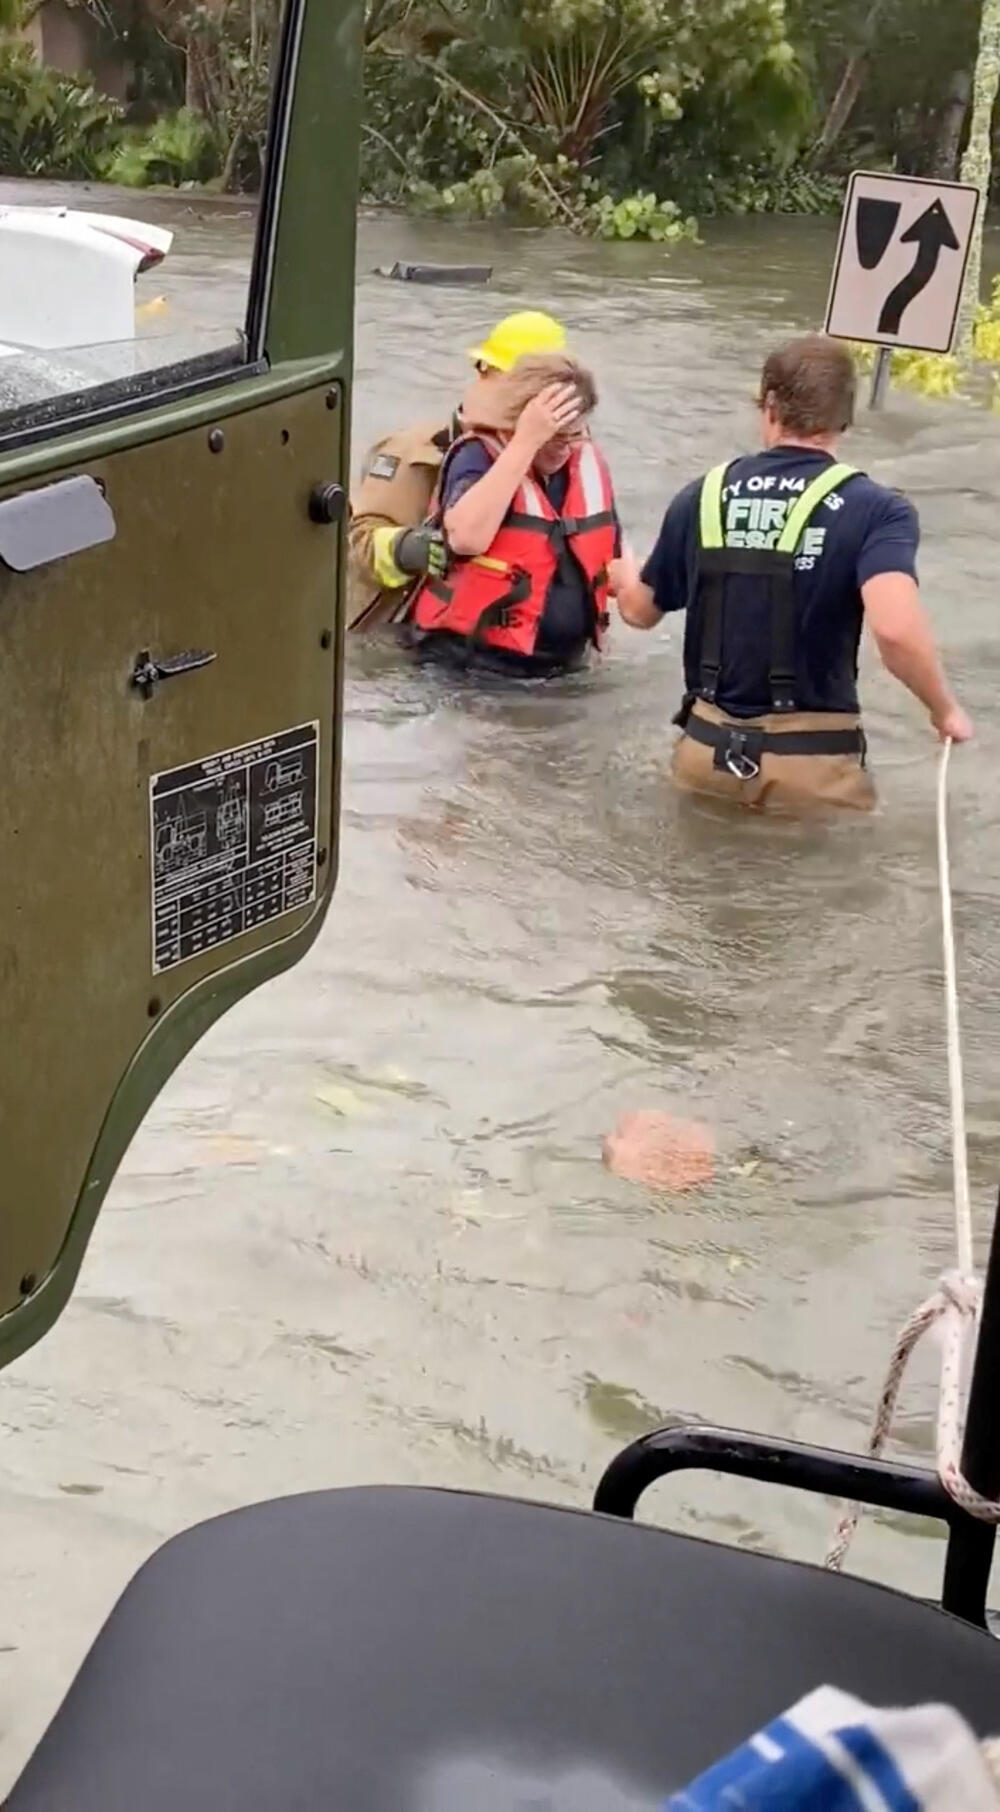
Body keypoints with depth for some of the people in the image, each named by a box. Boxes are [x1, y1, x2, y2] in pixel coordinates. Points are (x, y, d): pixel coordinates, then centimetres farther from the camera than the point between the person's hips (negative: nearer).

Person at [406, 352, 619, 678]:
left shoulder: (589, 463, 6)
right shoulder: (480, 455, -11)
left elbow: (613, 556, 21)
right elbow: (465, 539, -32)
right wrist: (526, 442, -28)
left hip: (564, 663, 6)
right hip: (476, 660, -6)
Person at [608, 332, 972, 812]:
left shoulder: (703, 497, 2)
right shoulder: (876, 511, -10)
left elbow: (641, 612, 17)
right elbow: (896, 629, -28)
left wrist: (625, 579, 42)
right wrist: (945, 711, -9)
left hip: (708, 746, 3)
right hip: (813, 760, -3)